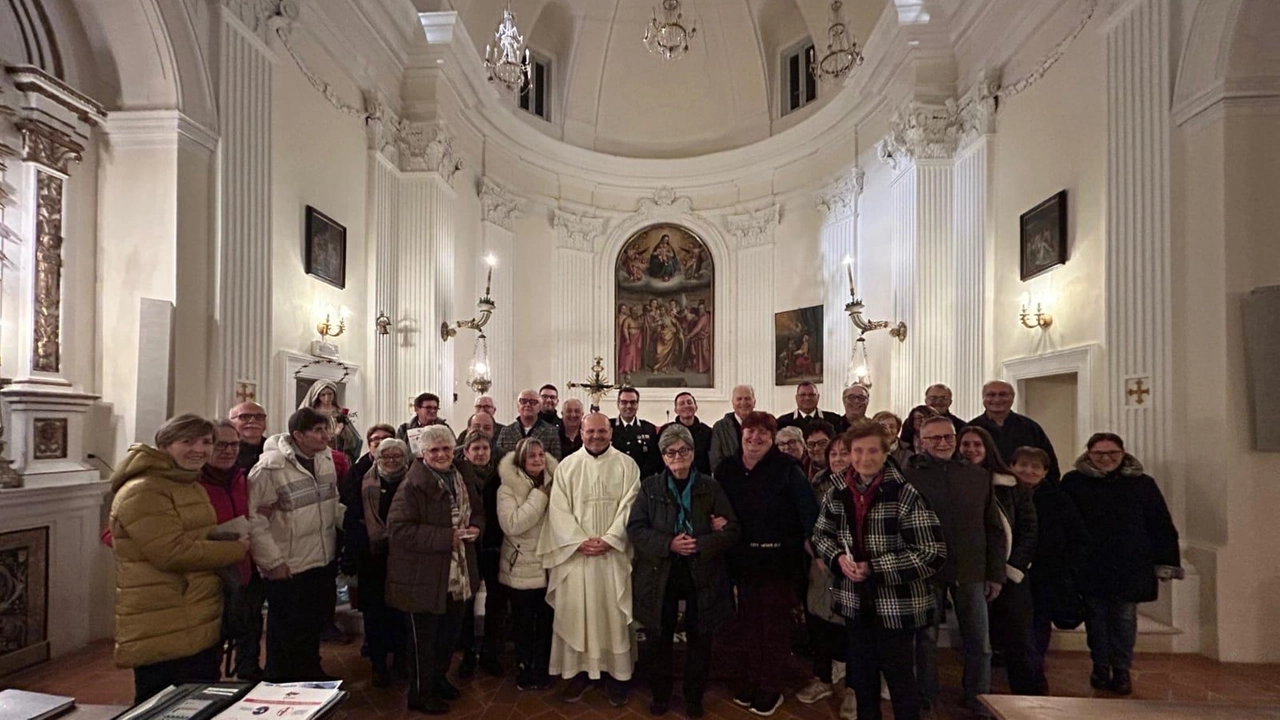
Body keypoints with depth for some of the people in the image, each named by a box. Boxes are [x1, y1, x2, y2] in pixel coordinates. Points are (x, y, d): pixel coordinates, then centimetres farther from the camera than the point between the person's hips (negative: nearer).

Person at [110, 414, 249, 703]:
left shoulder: (193, 486, 16)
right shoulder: (143, 492, -17)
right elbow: (174, 552, -24)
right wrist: (236, 549, -12)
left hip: (203, 626, 10)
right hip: (163, 635, -10)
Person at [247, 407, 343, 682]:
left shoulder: (326, 458, 2)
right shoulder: (270, 467, -19)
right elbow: (255, 519, -18)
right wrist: (272, 562, -17)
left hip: (324, 561, 7)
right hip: (289, 568, -6)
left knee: (316, 623, 22)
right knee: (288, 632, 10)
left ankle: (310, 672, 43)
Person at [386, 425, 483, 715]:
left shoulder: (462, 479, 6)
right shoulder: (413, 485, -18)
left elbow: (477, 511, 19)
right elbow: (399, 529, -25)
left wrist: (475, 527, -5)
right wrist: (445, 537, -26)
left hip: (458, 576, 7)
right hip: (424, 577, -7)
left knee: (448, 633, 22)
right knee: (424, 636, 8)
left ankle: (439, 679, 43)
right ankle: (421, 693, 26)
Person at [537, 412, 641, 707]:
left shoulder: (627, 465, 1)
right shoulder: (567, 465, 5)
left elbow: (629, 507, -5)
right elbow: (559, 509, -1)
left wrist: (609, 539, -15)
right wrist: (579, 541, -12)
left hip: (613, 552, -1)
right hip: (576, 552, 1)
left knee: (614, 613, 4)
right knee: (574, 612, 5)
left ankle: (618, 674, 14)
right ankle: (577, 670, 18)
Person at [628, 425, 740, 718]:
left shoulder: (711, 487, -1)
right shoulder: (649, 487, 0)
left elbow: (732, 529, -4)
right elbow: (635, 529, -6)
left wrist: (700, 545, -19)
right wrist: (669, 544, -20)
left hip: (702, 577, 0)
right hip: (660, 576, 0)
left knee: (699, 639, 11)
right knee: (661, 639, 12)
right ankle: (660, 694, 32)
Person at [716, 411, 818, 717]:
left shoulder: (786, 468, -11)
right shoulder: (726, 469, 3)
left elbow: (808, 510, -14)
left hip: (778, 558, -4)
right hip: (743, 558, 4)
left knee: (775, 623, 9)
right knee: (749, 622, 16)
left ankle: (771, 688, 25)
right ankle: (753, 680, 33)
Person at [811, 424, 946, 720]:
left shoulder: (905, 495, -18)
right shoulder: (837, 494, -1)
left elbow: (932, 554, -19)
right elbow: (821, 534, 12)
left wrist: (874, 569, -21)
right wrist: (838, 558, -11)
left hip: (898, 604, -5)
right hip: (855, 600, 5)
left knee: (898, 674, 10)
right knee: (861, 671, 21)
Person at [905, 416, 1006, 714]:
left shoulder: (979, 476, 6)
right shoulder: (909, 476, -4)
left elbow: (994, 529, 10)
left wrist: (996, 573, 6)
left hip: (971, 570, 3)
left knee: (979, 641, 9)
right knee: (926, 638, 9)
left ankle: (979, 699, 27)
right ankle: (925, 699, 25)